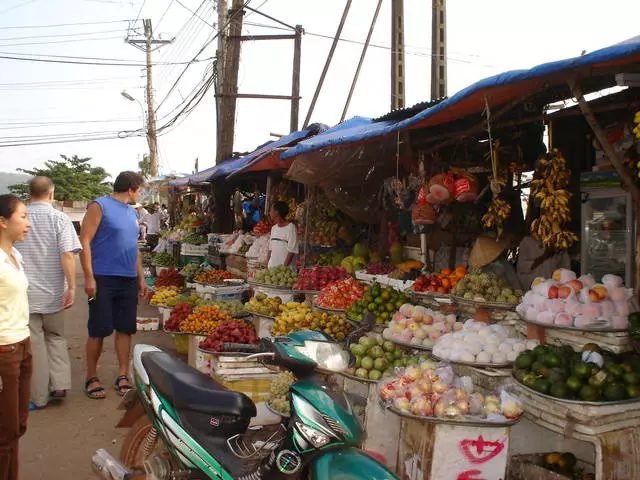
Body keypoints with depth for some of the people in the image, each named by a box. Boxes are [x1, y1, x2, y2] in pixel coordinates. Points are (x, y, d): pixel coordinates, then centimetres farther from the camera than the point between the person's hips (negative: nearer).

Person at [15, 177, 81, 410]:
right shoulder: (60, 218, -6)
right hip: (53, 293, 0)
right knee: (55, 337, 20)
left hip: (24, 292, 0)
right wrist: (71, 287, -10)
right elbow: (67, 254, -14)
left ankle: (38, 397, 13)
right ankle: (59, 384, 11)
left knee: (34, 343, 6)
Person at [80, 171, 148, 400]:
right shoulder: (100, 206, -6)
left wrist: (141, 277, 19)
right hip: (103, 279, -6)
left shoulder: (132, 212, 16)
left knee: (125, 329, 8)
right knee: (98, 330, 0)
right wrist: (89, 277, -16)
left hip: (128, 280, 7)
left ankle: (122, 376, 18)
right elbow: (84, 242, -11)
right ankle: (91, 378, 14)